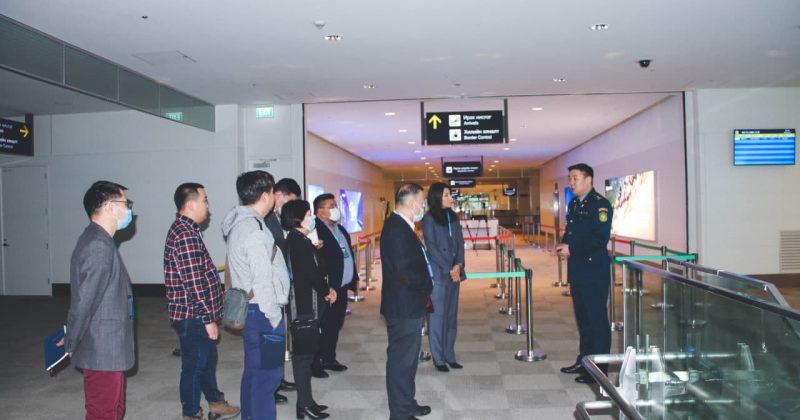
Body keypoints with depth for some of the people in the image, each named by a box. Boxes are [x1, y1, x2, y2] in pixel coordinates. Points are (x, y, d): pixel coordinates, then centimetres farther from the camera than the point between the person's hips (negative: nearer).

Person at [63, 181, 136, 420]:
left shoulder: (98, 241, 12)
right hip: (103, 350, -10)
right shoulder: (99, 247, -22)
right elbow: (83, 301, -21)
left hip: (107, 347, 10)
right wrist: (71, 344, -9)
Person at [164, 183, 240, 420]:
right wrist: (208, 319, -20)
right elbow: (194, 283, -25)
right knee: (194, 365, 6)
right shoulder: (185, 234, -23)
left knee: (208, 360, 22)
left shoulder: (186, 229, 11)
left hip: (196, 315, 10)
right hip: (193, 316, -10)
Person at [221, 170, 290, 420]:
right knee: (267, 374, -2)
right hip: (262, 312, -10)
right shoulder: (253, 229, -20)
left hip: (250, 309, 10)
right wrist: (274, 316, -14)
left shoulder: (240, 224, 11)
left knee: (254, 371, 19)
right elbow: (262, 281, -22)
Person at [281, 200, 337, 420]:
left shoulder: (298, 240, 12)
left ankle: (306, 401, 26)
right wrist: (327, 291, -3)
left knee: (304, 353, 15)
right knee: (304, 354, 0)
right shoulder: (298, 242, -18)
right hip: (305, 306, -10)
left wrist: (325, 290, 1)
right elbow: (311, 273, -19)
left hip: (305, 304, 10)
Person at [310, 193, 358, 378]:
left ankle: (329, 358, 29)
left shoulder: (340, 229, 15)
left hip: (342, 287, 9)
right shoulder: (316, 230, -16)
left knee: (336, 325, 17)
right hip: (328, 288, -9)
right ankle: (315, 363, 13)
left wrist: (354, 277, 18)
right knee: (323, 326, 0)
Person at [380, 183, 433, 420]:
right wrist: (426, 286, -10)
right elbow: (405, 270, -26)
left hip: (409, 305, 11)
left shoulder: (402, 226, 11)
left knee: (408, 357, 20)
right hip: (404, 307, -11)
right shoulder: (396, 228, -21)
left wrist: (423, 289, 5)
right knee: (402, 359, 1)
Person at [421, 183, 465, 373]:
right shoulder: (429, 219, -7)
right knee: (437, 315, 0)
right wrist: (449, 270, -11)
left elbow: (460, 242, 8)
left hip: (455, 272, 6)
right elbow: (432, 248, -10)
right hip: (438, 274, -6)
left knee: (451, 315, 10)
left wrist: (458, 265, -7)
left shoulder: (453, 217, 11)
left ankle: (449, 355, 20)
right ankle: (438, 358, 9)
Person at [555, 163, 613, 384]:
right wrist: (563, 245, 1)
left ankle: (598, 368, 11)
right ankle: (584, 360, 28)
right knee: (582, 317, 16)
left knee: (596, 318, 1)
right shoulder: (573, 204, 14)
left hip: (594, 270, -8)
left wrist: (572, 249, -17)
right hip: (577, 269, 8)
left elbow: (600, 239, -21)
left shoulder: (600, 204, -13)